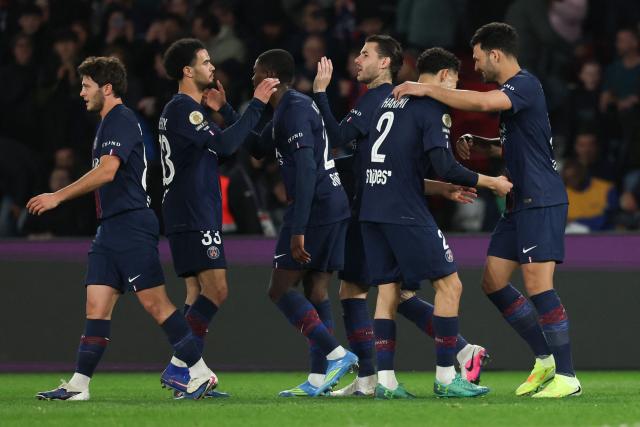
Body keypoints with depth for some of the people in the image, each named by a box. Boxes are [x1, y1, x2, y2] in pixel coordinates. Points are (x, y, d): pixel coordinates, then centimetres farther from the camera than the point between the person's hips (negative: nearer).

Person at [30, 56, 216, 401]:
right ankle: (78, 385, 2)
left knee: (155, 302, -10)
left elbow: (107, 171, -23)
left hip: (131, 226, -10)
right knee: (96, 305, 4)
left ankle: (201, 374, -5)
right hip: (111, 227, 10)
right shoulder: (109, 123, 20)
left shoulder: (121, 121, -11)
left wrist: (58, 197, -21)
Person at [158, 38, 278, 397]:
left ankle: (184, 372, 7)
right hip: (193, 216, -11)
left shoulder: (189, 108, 20)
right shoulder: (183, 108, -12)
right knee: (216, 290, -15)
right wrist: (257, 105, -18)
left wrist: (219, 110, 11)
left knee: (200, 293, 9)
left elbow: (219, 146, 23)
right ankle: (179, 367, -16)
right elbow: (224, 145, -21)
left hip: (197, 216, 11)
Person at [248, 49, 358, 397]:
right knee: (316, 290, 9)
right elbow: (257, 148, 32)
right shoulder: (289, 108, 18)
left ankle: (336, 354, -14)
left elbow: (306, 169, -22)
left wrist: (298, 230, -25)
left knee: (281, 290, -6)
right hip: (335, 203, 10)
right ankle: (321, 378, 7)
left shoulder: (295, 110, -14)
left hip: (314, 207, -10)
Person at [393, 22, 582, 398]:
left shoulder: (525, 85, -14)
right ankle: (545, 360, 17)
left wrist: (427, 90, -26)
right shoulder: (512, 91, 17)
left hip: (542, 201, -11)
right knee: (494, 282, 10)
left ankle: (567, 377, -8)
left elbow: (483, 102, -34)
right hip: (521, 203, 11)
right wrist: (479, 142, 15)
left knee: (538, 286, -13)